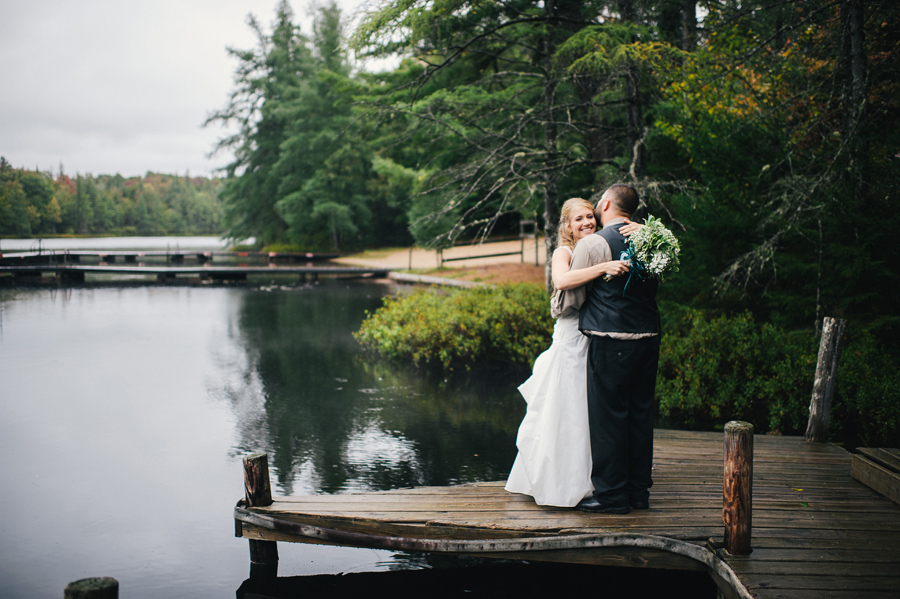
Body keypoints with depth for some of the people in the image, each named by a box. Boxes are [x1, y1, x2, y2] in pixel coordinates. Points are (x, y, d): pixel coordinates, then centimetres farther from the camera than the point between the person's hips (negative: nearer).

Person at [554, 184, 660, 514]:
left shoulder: (592, 244, -9)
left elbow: (572, 294, -2)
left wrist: (556, 310, 18)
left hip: (610, 341, -6)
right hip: (648, 336, 6)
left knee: (608, 416, 2)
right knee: (640, 413, 13)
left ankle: (611, 495, 8)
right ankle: (639, 491, 21)